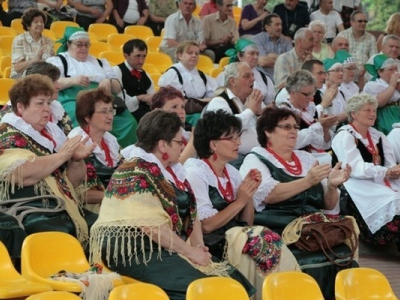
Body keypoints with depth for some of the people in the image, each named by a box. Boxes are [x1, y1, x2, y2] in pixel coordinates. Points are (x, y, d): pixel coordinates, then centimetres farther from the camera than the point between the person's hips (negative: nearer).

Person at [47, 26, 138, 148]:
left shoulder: (100, 62, 29)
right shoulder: (58, 60, 17)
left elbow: (118, 88, 24)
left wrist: (109, 82, 0)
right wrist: (72, 80, -15)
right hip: (73, 101, -4)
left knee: (129, 122, -23)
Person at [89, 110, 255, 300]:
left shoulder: (173, 169, 16)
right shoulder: (135, 174, -14)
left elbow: (191, 212, 17)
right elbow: (153, 227, -22)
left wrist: (198, 245, 0)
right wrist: (190, 251, -17)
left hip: (169, 249, 9)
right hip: (134, 250, -9)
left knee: (228, 276, -11)